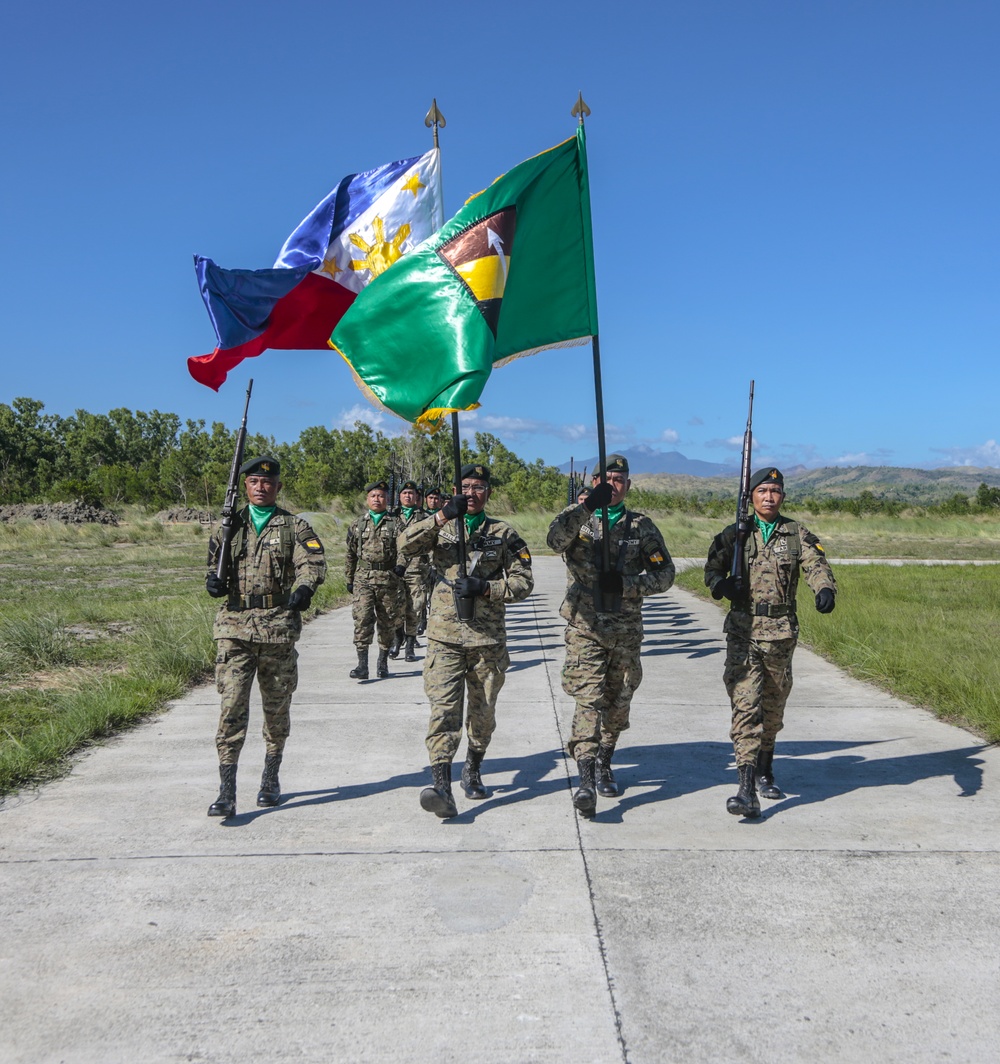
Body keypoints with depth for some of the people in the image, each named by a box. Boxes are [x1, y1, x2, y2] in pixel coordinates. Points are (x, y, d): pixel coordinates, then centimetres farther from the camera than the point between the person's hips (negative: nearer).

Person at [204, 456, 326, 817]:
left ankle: (271, 778, 28)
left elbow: (313, 562, -7)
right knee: (232, 704, -8)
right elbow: (215, 561, 19)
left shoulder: (295, 527, 6)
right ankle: (226, 792, -6)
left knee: (277, 706, 11)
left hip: (279, 626, 0)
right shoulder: (230, 525, 13)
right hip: (234, 626, 1)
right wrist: (213, 579, -5)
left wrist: (305, 587, -29)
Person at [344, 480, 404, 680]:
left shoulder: (395, 523, 6)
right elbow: (350, 554, 16)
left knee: (387, 622, 7)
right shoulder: (358, 524, 11)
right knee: (362, 619, -12)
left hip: (388, 579, 0)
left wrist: (400, 564, -19)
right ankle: (362, 664, -12)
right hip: (363, 578, 0)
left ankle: (383, 662, 21)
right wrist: (349, 579, 15)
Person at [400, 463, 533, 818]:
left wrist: (486, 588, -13)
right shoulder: (441, 529, 9)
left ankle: (473, 771, 34)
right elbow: (407, 545, -10)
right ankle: (441, 786, -17)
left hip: (488, 638, 1)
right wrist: (442, 516, -21)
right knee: (444, 709, -13)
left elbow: (524, 582, 3)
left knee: (483, 713, 12)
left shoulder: (504, 534, 8)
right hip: (445, 636, -1)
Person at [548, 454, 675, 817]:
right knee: (588, 699, -13)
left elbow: (664, 574, 4)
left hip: (626, 630, 3)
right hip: (585, 627, -3)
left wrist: (627, 584, -12)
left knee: (618, 701, 12)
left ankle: (603, 764, 32)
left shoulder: (642, 526, 7)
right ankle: (585, 778, -16)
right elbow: (555, 539, -21)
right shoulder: (579, 520, 2)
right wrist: (587, 506, -33)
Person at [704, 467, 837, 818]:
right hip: (743, 632, -1)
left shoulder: (797, 534, 4)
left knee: (773, 708, 16)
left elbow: (816, 566, -10)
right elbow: (712, 569, 9)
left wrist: (825, 590, -33)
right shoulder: (735, 534, 5)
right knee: (745, 705, -12)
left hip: (782, 632, 2)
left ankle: (765, 770, 38)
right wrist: (723, 584, -15)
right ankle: (747, 789, -16)